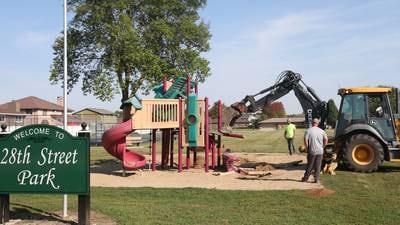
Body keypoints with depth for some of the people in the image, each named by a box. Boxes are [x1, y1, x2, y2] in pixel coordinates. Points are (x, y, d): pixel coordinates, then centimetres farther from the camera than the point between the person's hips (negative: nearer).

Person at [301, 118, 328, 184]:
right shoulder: (321, 131, 3)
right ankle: (317, 179, 7)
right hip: (320, 151, 2)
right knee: (318, 166, 7)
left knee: (310, 165, 8)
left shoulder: (308, 130, -6)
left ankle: (305, 178, 15)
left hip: (312, 151, -2)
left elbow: (305, 140, -14)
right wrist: (322, 147, 10)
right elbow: (326, 139, 0)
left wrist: (307, 148, -2)